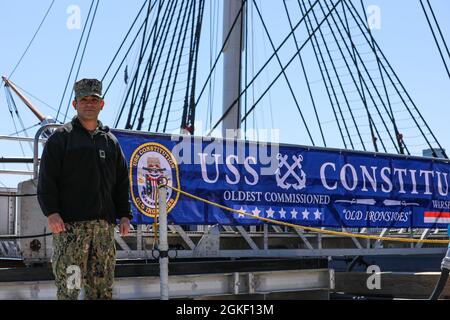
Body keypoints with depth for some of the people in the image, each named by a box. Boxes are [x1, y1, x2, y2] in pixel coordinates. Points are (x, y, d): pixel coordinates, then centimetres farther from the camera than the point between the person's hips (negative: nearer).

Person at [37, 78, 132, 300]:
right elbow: (46, 179, -4)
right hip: (69, 224, -4)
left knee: (103, 285, 6)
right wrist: (51, 212, -15)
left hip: (104, 224, 5)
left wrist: (124, 215, 10)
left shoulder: (110, 140, 18)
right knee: (68, 288, -8)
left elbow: (122, 182, 19)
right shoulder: (61, 138, 4)